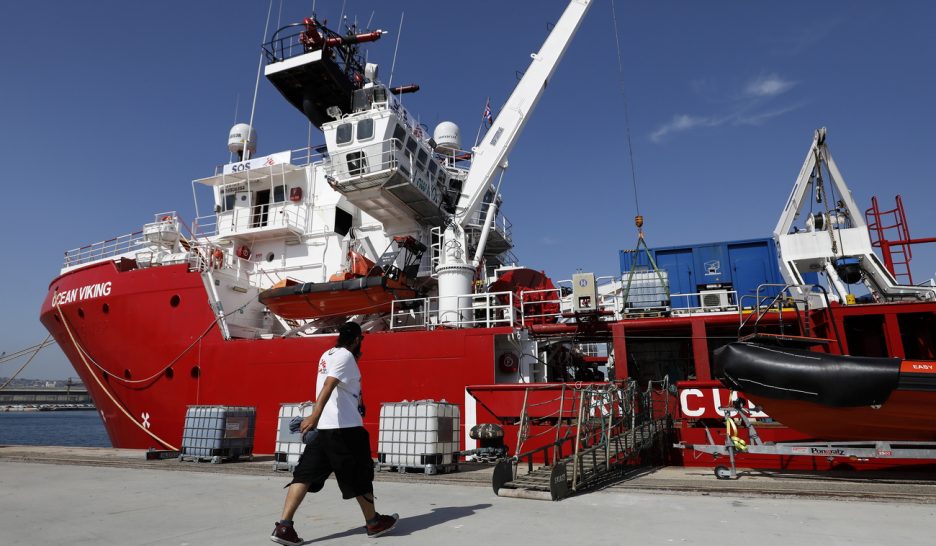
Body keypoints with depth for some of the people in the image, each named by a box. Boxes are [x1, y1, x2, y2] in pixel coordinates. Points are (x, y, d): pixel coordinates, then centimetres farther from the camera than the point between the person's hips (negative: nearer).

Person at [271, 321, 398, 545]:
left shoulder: (328, 354, 14)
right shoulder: (345, 356, -11)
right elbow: (328, 385, -24)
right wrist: (315, 414, -33)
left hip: (323, 426, 8)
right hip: (346, 427, -8)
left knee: (306, 474, 4)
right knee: (360, 476, 7)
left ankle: (284, 526, -4)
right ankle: (373, 522, 21)